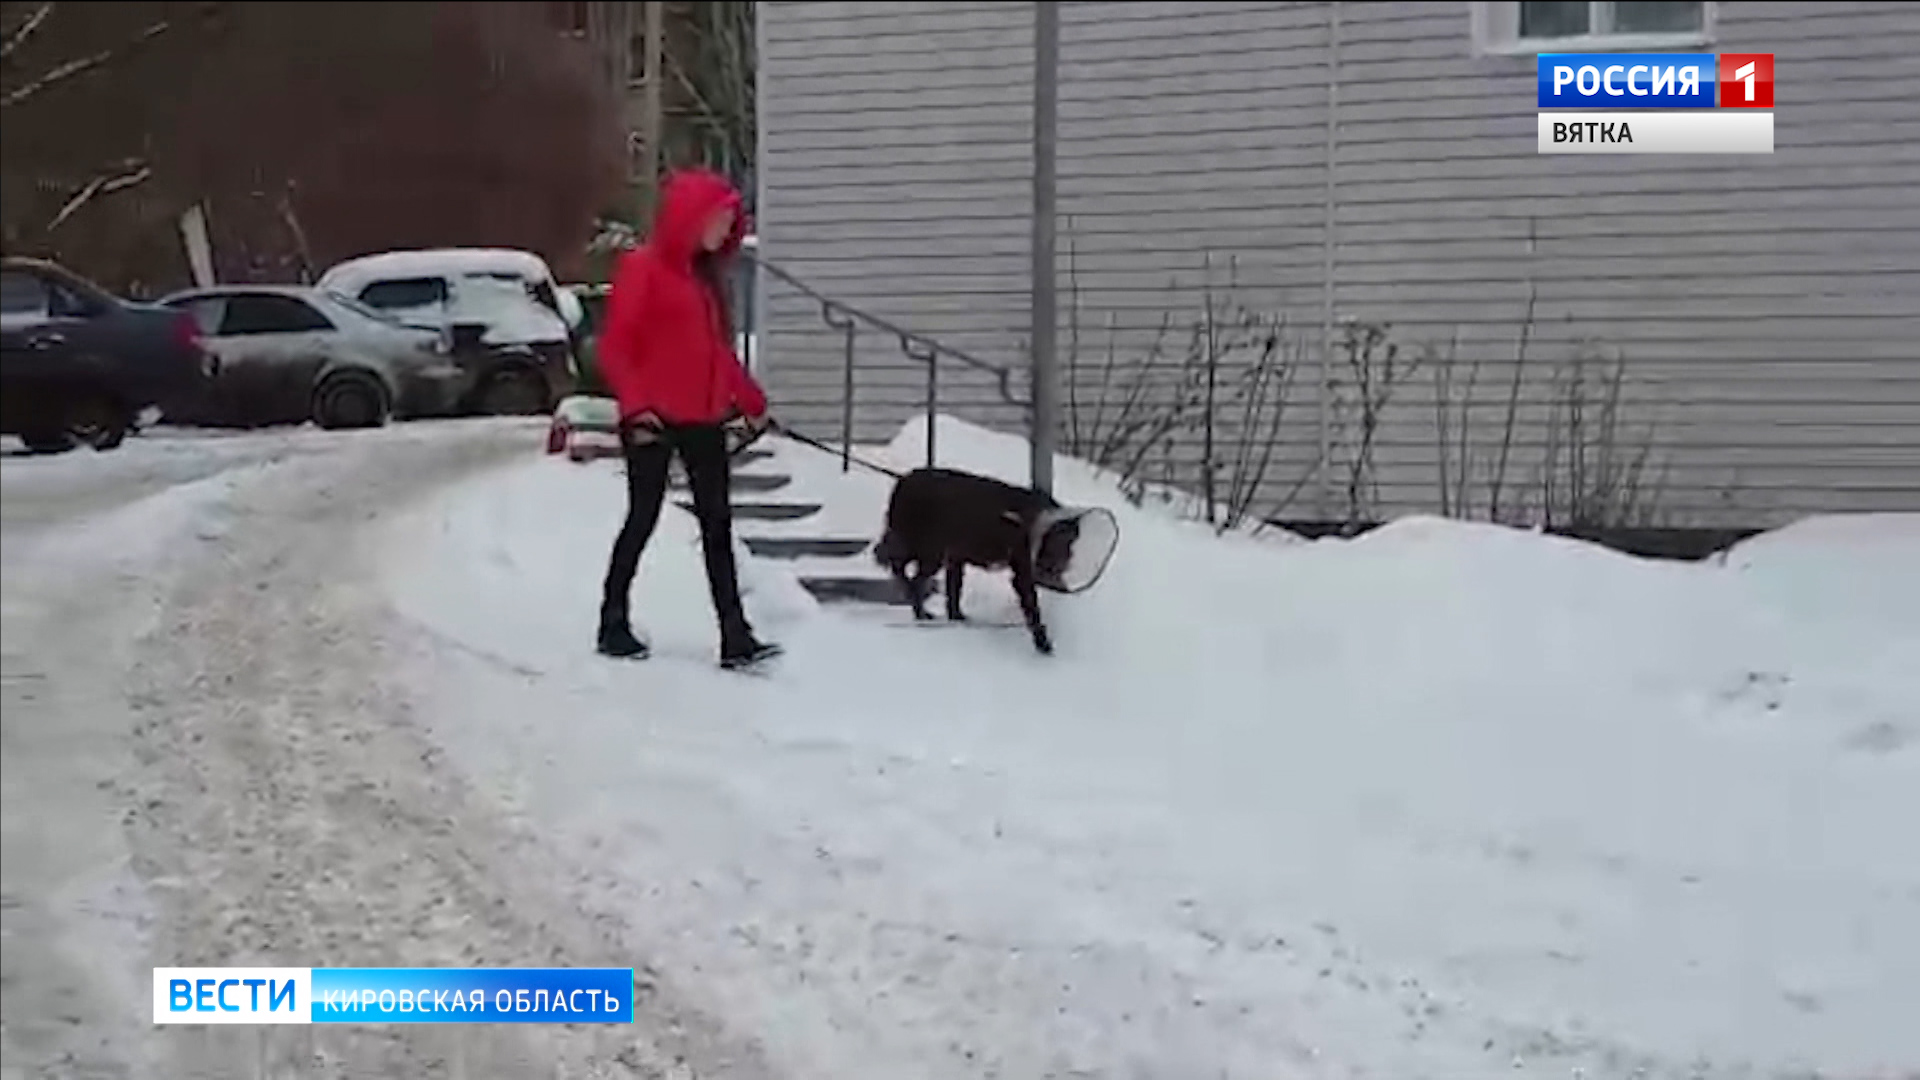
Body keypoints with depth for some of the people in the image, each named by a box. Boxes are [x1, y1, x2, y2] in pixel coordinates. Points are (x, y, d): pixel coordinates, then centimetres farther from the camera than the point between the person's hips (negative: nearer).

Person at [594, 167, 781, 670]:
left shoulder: (707, 273, 13)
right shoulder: (643, 267, -8)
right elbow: (615, 346, -11)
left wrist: (750, 399, 20)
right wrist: (635, 406, -20)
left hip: (704, 418, 7)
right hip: (654, 420, -7)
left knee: (717, 524, 2)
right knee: (643, 519, 2)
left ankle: (735, 637, 1)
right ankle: (613, 624, 18)